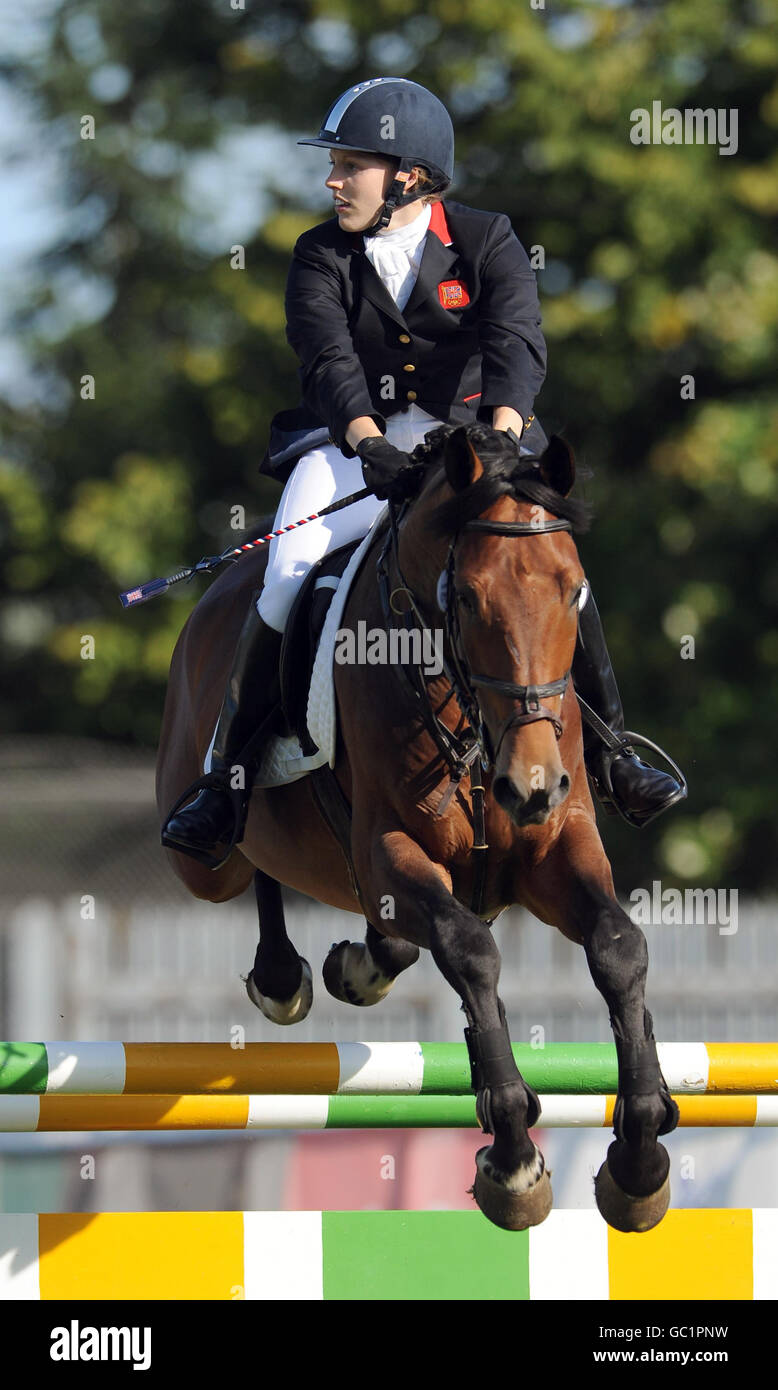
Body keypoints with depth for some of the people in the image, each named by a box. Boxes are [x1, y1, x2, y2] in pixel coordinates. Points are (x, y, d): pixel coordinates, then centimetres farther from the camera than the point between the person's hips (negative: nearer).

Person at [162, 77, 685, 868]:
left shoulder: (486, 242, -3)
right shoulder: (321, 258, -1)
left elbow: (517, 342, -18)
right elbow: (328, 359, -17)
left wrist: (502, 433, -39)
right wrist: (368, 443, -37)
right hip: (354, 441, 0)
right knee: (289, 579, -23)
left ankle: (607, 757, 0)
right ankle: (225, 782, -12)